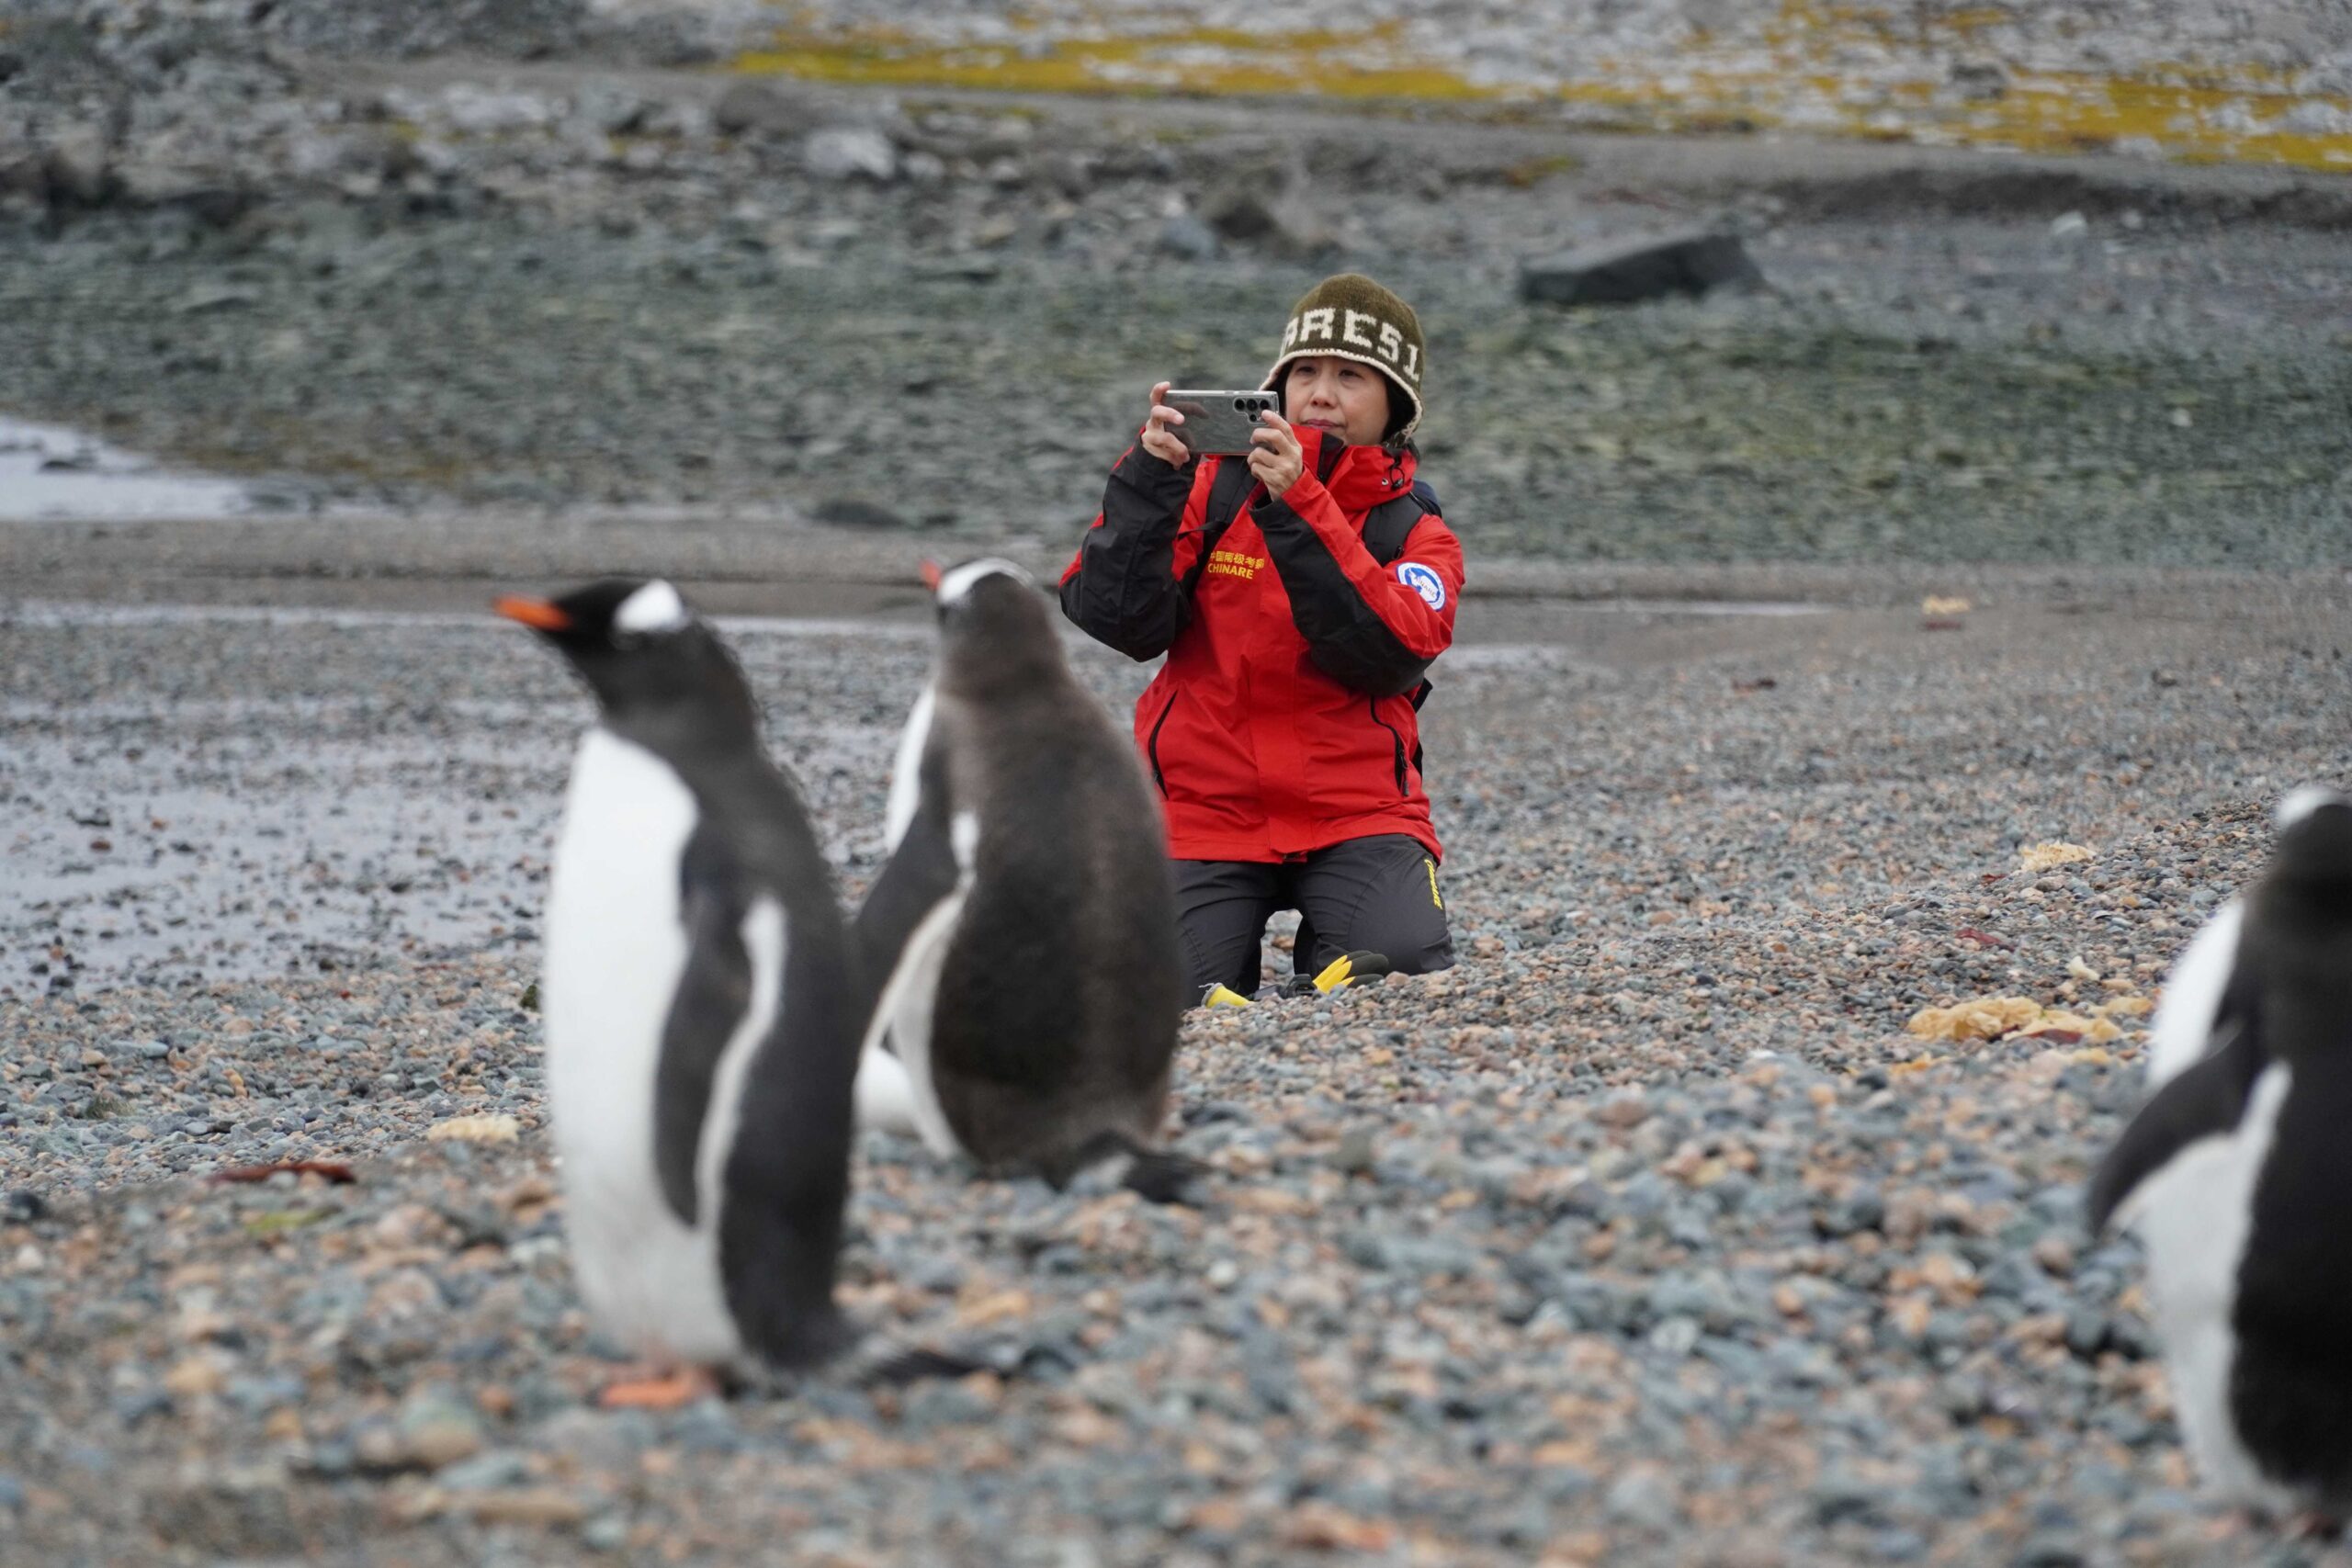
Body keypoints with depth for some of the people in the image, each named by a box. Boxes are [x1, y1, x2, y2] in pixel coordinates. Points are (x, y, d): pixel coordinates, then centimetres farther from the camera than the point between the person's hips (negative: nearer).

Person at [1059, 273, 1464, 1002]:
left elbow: (1388, 655, -19)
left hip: (1354, 812, 0)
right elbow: (1119, 621, -8)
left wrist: (1297, 506, -25)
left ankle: (1322, 954, 5)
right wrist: (1150, 480, -21)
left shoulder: (1414, 529, 3)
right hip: (1206, 811, 0)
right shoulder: (1215, 485, 5)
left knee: (1406, 979, -25)